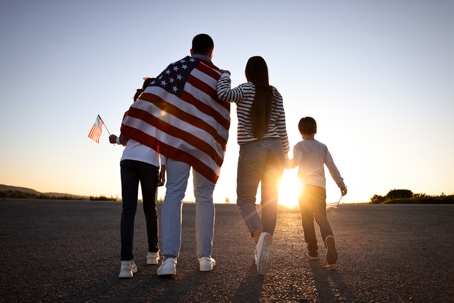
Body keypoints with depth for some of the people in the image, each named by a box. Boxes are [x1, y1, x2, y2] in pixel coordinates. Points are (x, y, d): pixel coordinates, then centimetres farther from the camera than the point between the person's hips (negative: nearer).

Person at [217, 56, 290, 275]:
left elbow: (223, 93, -22)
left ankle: (259, 234, -23)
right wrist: (285, 154, 17)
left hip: (250, 150, -4)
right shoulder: (275, 94, 8)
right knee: (270, 201, 8)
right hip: (274, 148, 4)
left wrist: (225, 75, -1)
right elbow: (281, 127, 7)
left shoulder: (246, 89, -3)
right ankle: (263, 250, 11)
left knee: (245, 198, 5)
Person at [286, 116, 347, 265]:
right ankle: (328, 237, -26)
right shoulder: (322, 146, 16)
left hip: (305, 186, -3)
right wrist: (341, 183, 16)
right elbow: (332, 166, 13)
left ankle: (312, 249, 7)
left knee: (307, 219, 7)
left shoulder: (299, 145, 4)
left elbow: (296, 161, -14)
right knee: (321, 216, 4)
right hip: (320, 186, 3)